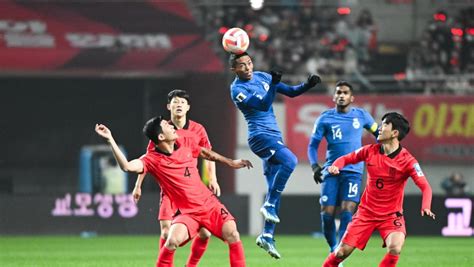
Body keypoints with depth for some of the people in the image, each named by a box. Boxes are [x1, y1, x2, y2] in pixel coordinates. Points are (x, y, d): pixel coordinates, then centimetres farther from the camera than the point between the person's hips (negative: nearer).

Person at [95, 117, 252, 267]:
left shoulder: (185, 144, 2)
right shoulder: (153, 160, -14)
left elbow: (206, 153, 24)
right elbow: (127, 166, -32)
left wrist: (231, 163, 35)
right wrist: (110, 140, -37)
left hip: (210, 204, 4)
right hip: (188, 213, -4)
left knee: (232, 235, -16)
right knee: (172, 241, -28)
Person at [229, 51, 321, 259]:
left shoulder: (262, 77, 12)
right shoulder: (237, 89, -9)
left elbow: (291, 92, 16)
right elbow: (263, 105, -22)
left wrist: (308, 85, -2)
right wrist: (273, 84, -36)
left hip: (274, 137, 8)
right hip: (260, 136, -8)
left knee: (275, 191, 6)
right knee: (290, 160, -32)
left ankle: (266, 236, 9)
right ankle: (269, 206, -21)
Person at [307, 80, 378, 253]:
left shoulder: (361, 115, 7)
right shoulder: (325, 118, 5)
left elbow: (377, 132, 21)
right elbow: (313, 145, 5)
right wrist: (314, 166, -10)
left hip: (353, 172, -1)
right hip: (331, 171, 1)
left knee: (347, 212, -17)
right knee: (327, 214, -6)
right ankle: (333, 249, 15)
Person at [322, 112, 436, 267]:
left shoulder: (407, 160, -14)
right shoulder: (370, 151, -2)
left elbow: (425, 187, -20)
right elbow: (347, 159, 12)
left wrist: (426, 208, -39)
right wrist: (335, 166, -12)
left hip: (391, 216, -3)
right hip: (366, 212, 3)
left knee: (395, 248, -28)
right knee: (342, 251, -2)